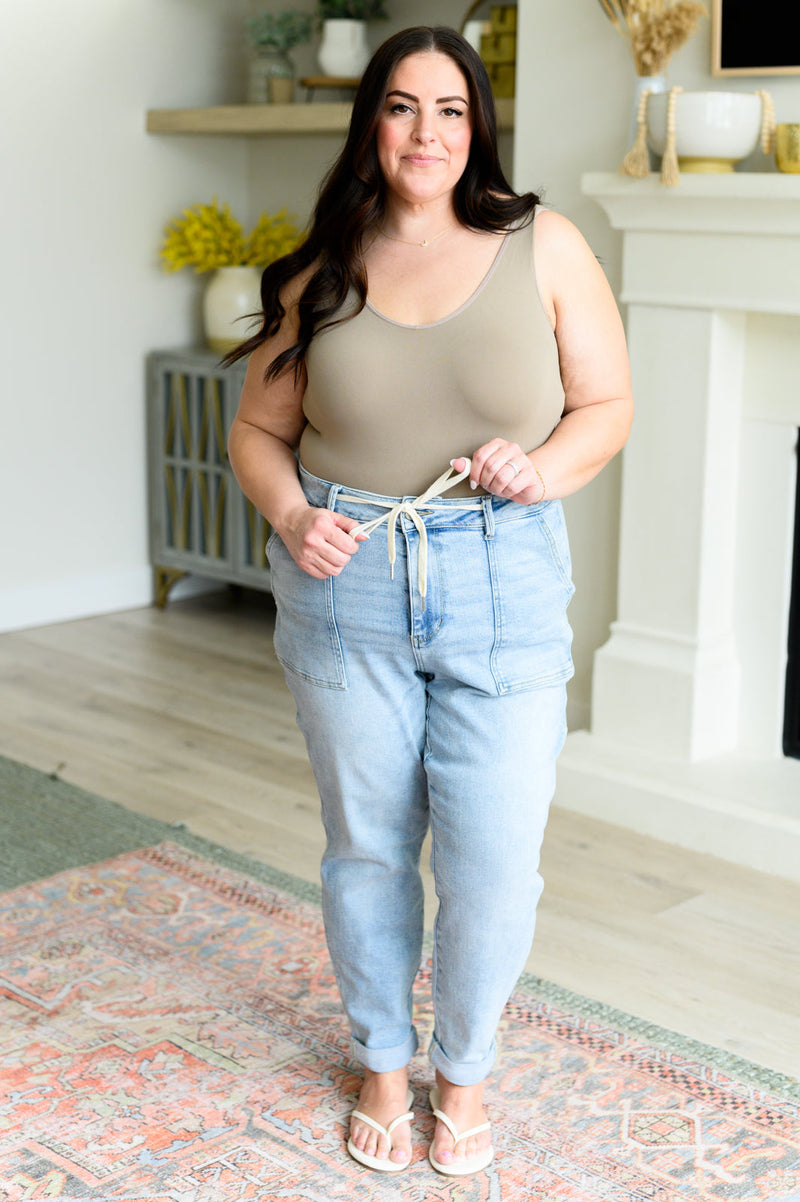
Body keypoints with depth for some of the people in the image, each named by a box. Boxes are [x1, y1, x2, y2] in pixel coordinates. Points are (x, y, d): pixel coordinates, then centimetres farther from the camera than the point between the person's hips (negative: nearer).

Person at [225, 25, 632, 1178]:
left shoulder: (543, 246, -2)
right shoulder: (319, 271, 3)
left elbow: (608, 405, 2)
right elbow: (258, 429, 9)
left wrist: (542, 466, -17)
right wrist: (291, 516, -11)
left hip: (505, 587, -1)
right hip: (347, 585, 2)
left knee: (495, 866, 1)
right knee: (367, 849, 14)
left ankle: (464, 1071, 29)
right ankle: (383, 1065, 37)